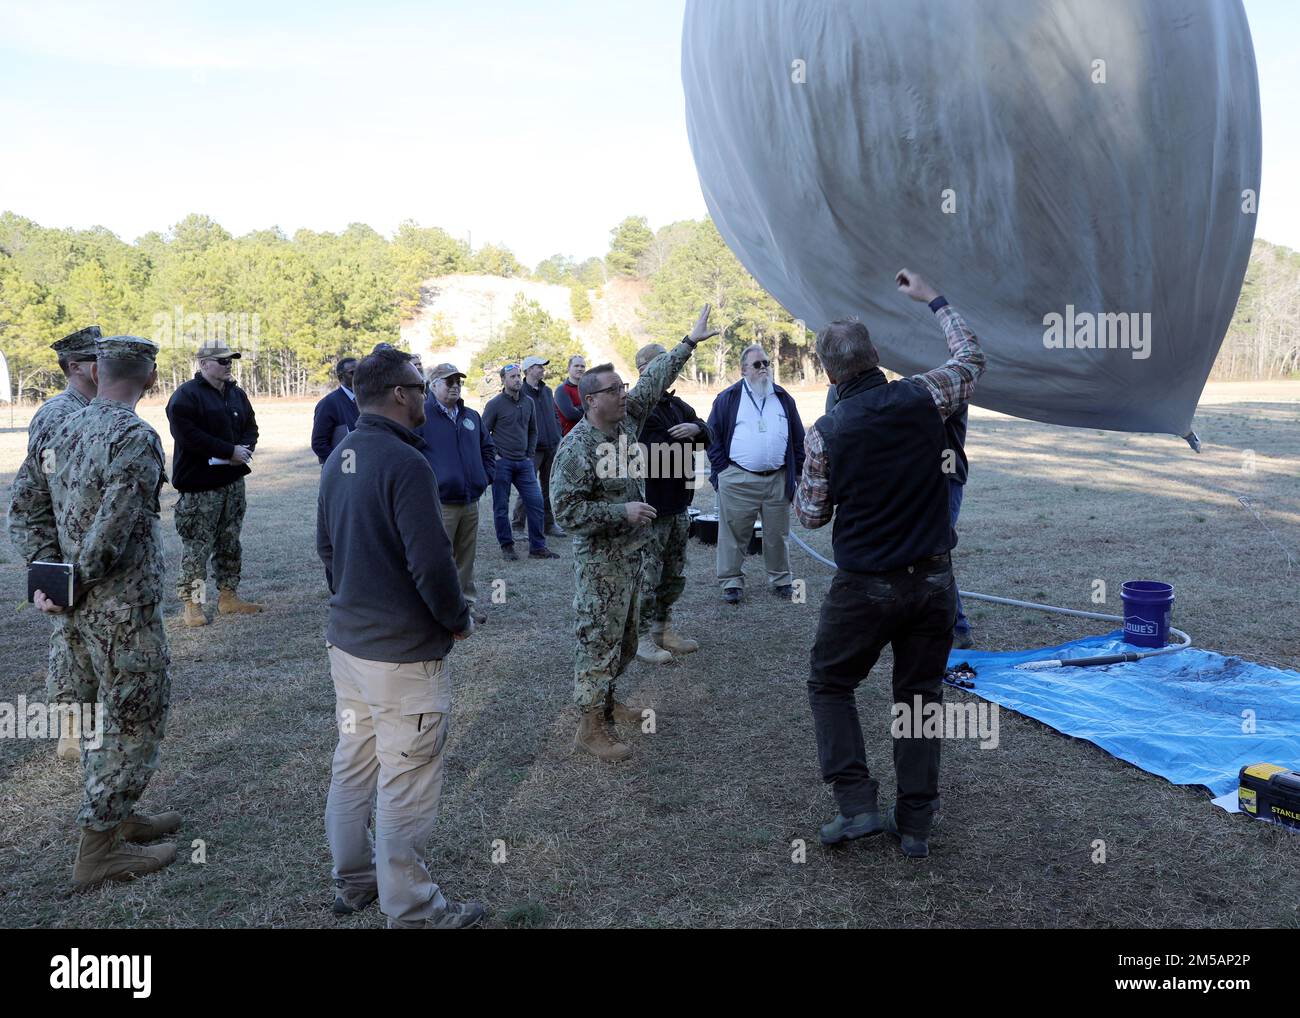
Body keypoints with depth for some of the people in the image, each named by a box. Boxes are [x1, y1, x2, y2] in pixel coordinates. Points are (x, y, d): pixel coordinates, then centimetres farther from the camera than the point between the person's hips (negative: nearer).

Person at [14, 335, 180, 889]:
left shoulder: (64, 430, 7)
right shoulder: (136, 438, -20)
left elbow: (38, 512, 13)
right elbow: (110, 532, -26)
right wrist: (75, 589, -11)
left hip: (83, 611, 9)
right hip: (124, 609, -9)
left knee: (99, 716, 20)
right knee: (135, 723, 3)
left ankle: (116, 817, 35)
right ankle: (98, 849, 10)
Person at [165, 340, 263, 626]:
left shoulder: (236, 394, 13)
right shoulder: (186, 396, -11)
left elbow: (250, 427, 17)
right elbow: (188, 435, -20)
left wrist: (245, 449, -6)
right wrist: (230, 451, -19)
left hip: (233, 480, 7)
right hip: (199, 485, -7)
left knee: (230, 543, 14)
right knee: (197, 546, -3)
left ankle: (229, 596, 24)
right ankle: (192, 602, 5)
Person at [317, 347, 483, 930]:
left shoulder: (338, 458, 6)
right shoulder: (404, 462, -21)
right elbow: (431, 562, -23)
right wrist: (459, 619, -8)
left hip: (345, 639, 9)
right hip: (404, 653, -9)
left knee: (352, 767, 20)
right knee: (406, 787, 3)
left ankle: (352, 882, 36)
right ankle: (411, 910, 16)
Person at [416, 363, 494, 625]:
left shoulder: (471, 416, 14)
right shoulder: (422, 416, -7)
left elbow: (488, 448, 27)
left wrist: (484, 475, 15)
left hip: (471, 501, 6)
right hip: (439, 502, -6)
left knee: (466, 557, 14)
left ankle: (467, 602, 24)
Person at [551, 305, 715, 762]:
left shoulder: (626, 418, 2)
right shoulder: (576, 448, -21)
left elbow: (654, 378, 13)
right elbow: (567, 511, -24)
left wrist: (690, 342, 16)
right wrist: (623, 511, -24)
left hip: (630, 552, 9)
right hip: (600, 559, -9)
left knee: (623, 637, 19)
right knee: (599, 638, -3)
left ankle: (605, 701, 35)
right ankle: (590, 727, 6)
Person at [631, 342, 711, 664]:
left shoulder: (678, 405, 11)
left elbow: (707, 437, 11)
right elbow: (654, 454, -27)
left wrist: (696, 428, -10)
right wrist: (686, 446, -15)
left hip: (678, 505, 9)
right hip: (651, 506, -9)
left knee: (674, 575, 18)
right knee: (648, 577, 0)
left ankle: (663, 630, 31)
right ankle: (642, 638, 13)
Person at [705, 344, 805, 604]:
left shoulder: (783, 398, 12)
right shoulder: (728, 398, 2)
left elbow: (798, 438, 15)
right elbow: (713, 436, 3)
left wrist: (796, 472, 9)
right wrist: (722, 471, -3)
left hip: (778, 480, 3)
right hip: (737, 482, -3)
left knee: (778, 535, 10)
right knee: (734, 535, 0)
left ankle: (781, 580, 23)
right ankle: (732, 582, 11)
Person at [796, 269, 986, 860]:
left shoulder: (825, 434, -12)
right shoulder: (921, 399, -7)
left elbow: (810, 515, -2)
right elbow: (971, 358, 13)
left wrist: (808, 475, 15)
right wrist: (933, 300, 23)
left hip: (865, 586, -3)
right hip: (933, 580, 3)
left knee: (829, 684, 16)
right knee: (920, 695, 14)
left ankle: (856, 805, 6)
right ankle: (915, 824, 19)